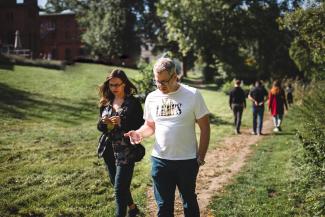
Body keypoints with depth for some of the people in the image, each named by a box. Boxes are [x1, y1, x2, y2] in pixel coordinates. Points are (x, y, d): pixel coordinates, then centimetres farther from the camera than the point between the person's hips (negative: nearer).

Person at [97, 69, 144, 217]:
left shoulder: (133, 103, -9)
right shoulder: (105, 102, 7)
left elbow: (140, 127, -11)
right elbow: (99, 127, 11)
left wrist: (122, 123, -24)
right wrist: (103, 122, -12)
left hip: (126, 151, -6)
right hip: (109, 150, 6)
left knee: (119, 188, -7)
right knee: (118, 184, 20)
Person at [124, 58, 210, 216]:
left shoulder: (193, 95, -10)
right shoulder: (151, 98, 0)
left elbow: (205, 128, -5)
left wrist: (201, 157, -5)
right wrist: (139, 133, -10)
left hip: (187, 161, -3)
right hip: (159, 160, 3)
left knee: (189, 202, 16)